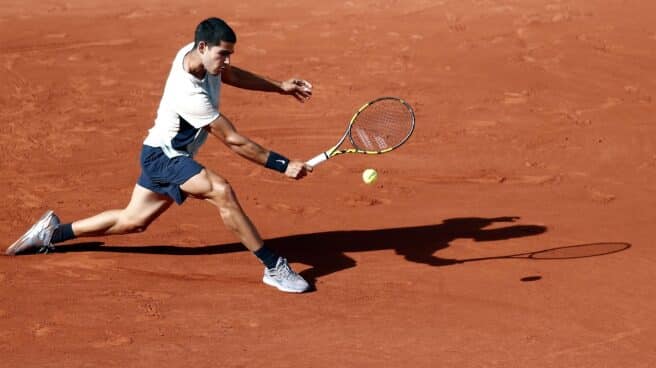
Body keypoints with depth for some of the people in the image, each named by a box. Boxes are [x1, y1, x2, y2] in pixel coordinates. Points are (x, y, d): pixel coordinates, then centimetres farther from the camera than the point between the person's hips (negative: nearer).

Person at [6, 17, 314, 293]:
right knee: (221, 191, -29)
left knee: (132, 221, 19)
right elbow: (233, 140, -30)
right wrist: (283, 165, -28)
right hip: (163, 156, -10)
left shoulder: (193, 53, -9)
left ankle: (53, 232, 32)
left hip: (162, 155, 10)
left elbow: (232, 75, 14)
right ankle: (273, 267, -25)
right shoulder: (190, 95, -34)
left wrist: (280, 87, 13)